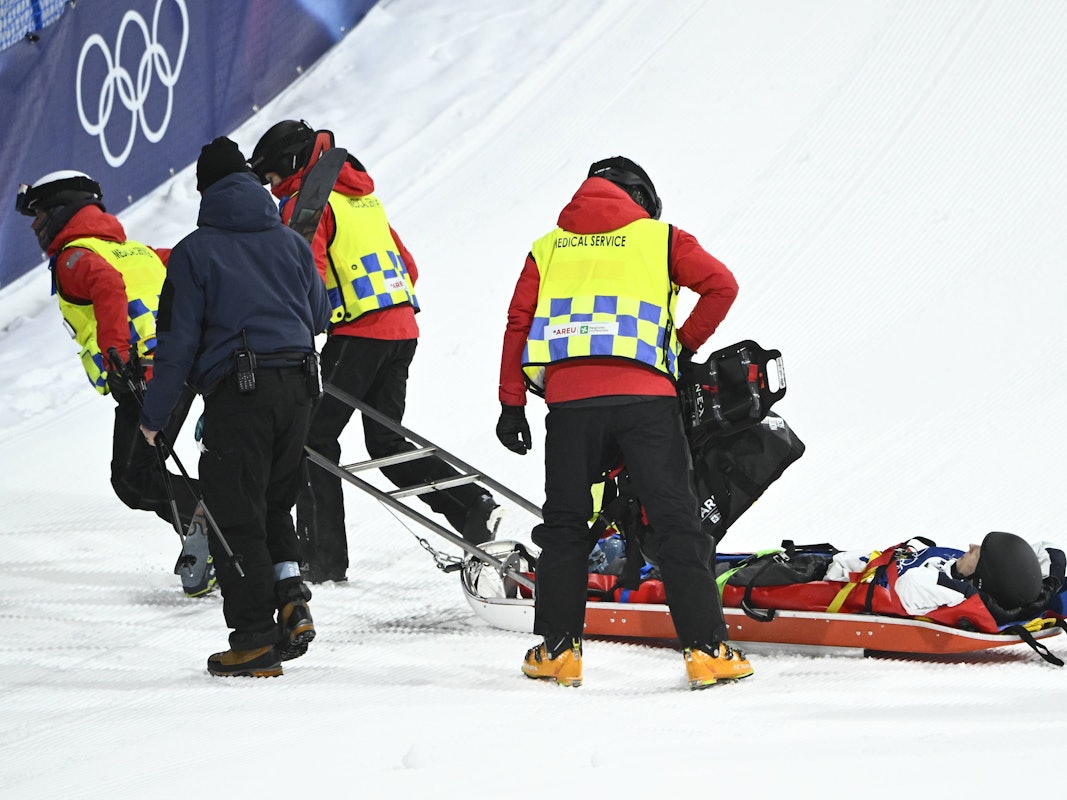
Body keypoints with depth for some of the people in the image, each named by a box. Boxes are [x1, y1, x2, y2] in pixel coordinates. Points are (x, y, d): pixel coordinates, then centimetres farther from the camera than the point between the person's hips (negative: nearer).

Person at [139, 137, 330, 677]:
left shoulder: (195, 252, -3)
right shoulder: (290, 242, 11)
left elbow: (178, 340, -6)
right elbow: (319, 315, 20)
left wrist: (153, 417, 1)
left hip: (237, 390, -5)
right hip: (297, 385, 5)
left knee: (237, 515, 1)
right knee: (274, 503, 20)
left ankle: (255, 639, -1)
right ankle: (291, 597, -1)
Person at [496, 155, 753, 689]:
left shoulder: (548, 248, 19)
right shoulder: (660, 238, 13)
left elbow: (519, 323, 11)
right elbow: (721, 285, 4)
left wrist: (511, 405, 11)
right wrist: (686, 344, 17)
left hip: (568, 399, 2)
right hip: (645, 397, -2)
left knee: (564, 525, 15)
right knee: (677, 522, 1)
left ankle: (559, 649, 13)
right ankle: (706, 650, -3)